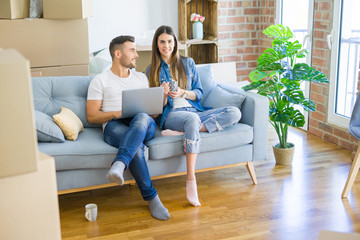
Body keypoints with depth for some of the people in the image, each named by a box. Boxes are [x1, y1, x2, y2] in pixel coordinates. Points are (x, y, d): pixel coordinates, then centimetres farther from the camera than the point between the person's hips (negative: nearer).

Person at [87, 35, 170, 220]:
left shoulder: (141, 77, 28)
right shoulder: (100, 81, 14)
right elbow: (91, 116, 5)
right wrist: (116, 114, -12)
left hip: (145, 126, 3)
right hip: (115, 126, -2)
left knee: (142, 117, -38)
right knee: (136, 147, -38)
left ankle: (119, 165, -54)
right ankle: (151, 197, -32)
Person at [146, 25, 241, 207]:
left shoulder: (188, 63, 17)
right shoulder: (152, 70, 11)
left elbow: (198, 93, 11)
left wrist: (182, 93, -9)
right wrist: (164, 95, -15)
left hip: (195, 111, 4)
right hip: (171, 115, -4)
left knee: (235, 113, -21)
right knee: (192, 119, -41)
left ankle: (183, 132, -30)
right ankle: (191, 180, -42)